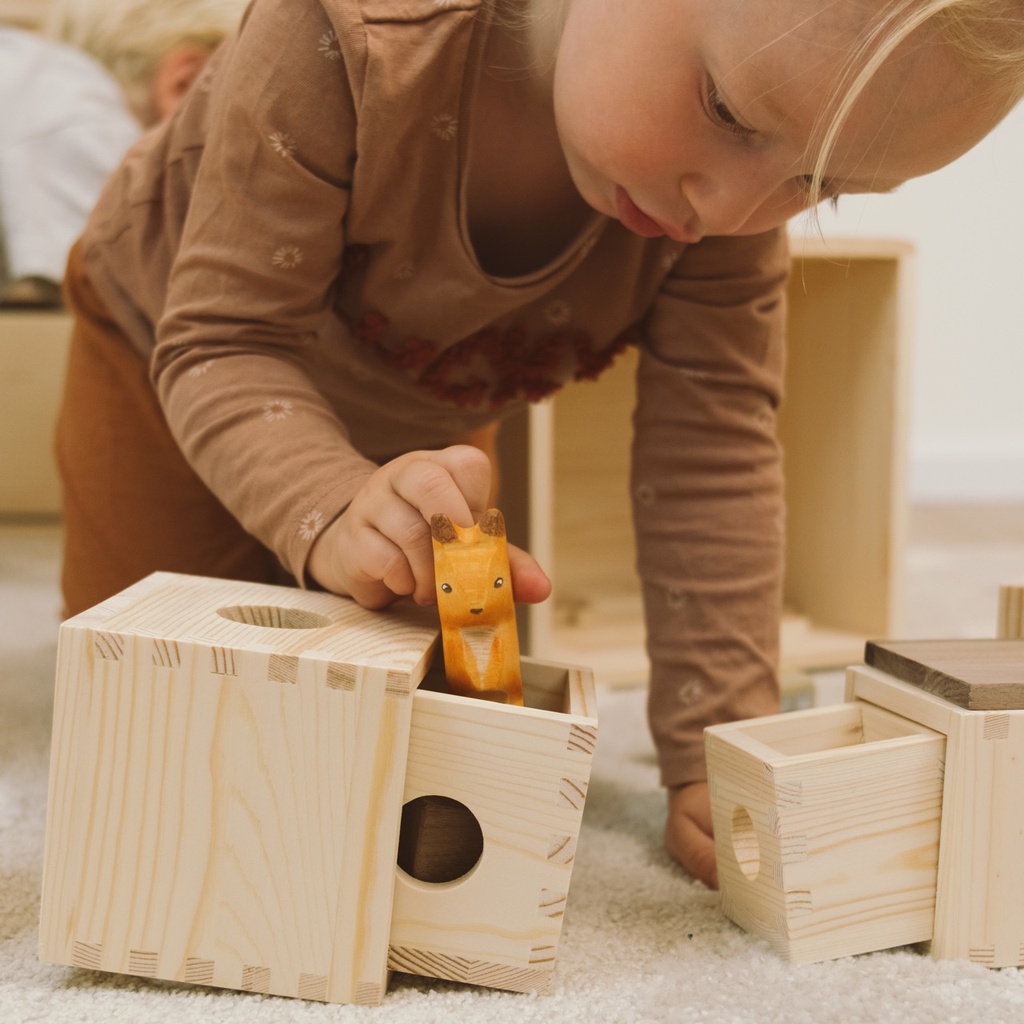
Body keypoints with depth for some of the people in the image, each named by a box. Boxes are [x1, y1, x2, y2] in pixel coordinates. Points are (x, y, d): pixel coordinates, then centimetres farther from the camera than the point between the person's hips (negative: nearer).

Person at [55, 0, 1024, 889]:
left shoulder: (733, 199, -31)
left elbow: (711, 451, -28)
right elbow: (224, 343, -38)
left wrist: (716, 752, -32)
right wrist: (334, 513, -58)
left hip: (426, 429, 3)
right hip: (162, 359, -2)